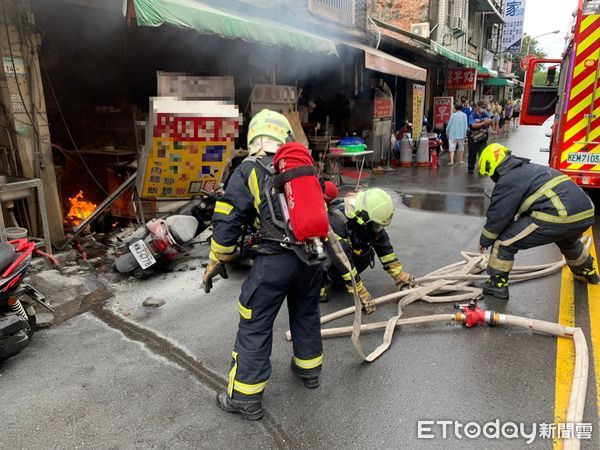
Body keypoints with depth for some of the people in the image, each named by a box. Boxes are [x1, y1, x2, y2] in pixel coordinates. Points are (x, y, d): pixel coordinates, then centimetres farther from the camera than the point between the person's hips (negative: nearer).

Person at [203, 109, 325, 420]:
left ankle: (245, 397, 18)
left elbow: (226, 221, -2)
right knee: (306, 312, 25)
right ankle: (309, 369, 44)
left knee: (255, 325, 8)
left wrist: (216, 263, 9)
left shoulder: (248, 171, 1)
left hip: (277, 258, -5)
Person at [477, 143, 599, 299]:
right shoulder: (530, 168, 25)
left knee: (504, 241, 2)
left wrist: (484, 241, 12)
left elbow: (497, 216, -1)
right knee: (569, 242, 41)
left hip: (557, 217, -9)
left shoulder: (508, 181, -3)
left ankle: (497, 284, 10)